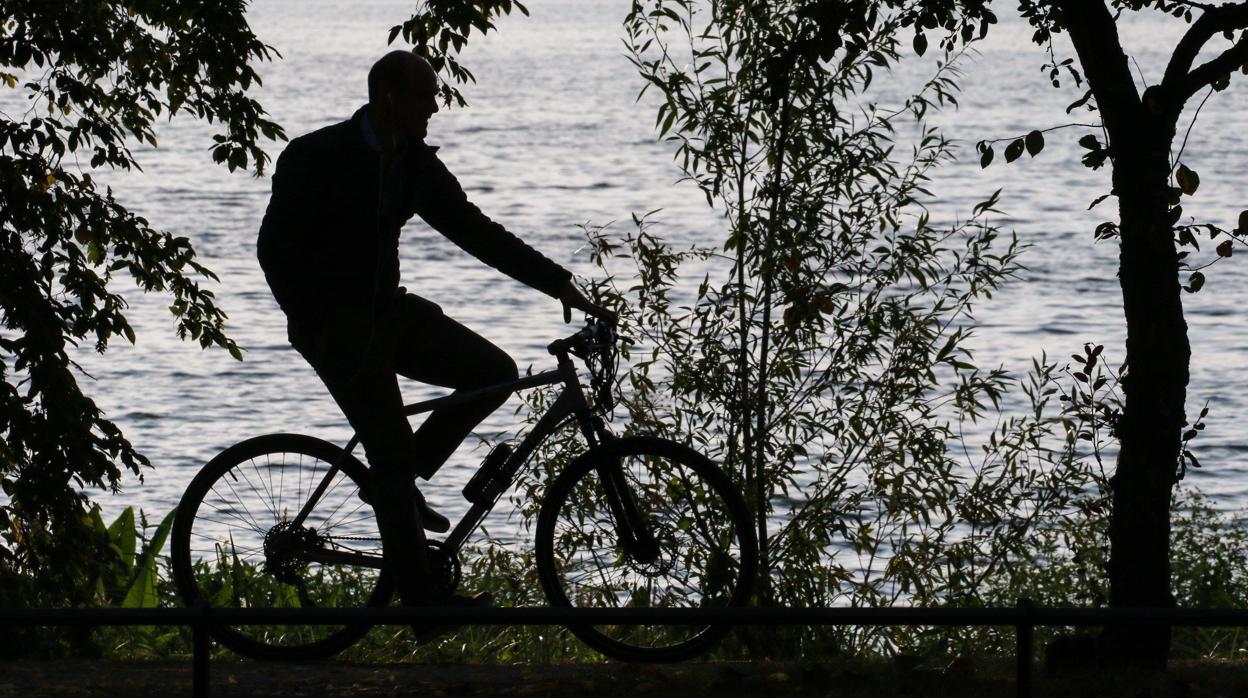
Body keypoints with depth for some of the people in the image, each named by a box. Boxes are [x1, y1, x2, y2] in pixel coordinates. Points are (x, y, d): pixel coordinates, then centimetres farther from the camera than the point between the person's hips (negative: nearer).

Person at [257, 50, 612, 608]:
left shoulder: (417, 164, 5)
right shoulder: (316, 157, -14)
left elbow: (476, 231, 8)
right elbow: (276, 247, -14)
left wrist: (559, 285, 2)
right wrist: (315, 327, -20)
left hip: (389, 310, 7)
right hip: (334, 322, -7)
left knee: (494, 372, -4)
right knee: (393, 448, -12)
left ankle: (395, 480, 8)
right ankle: (418, 593, -6)